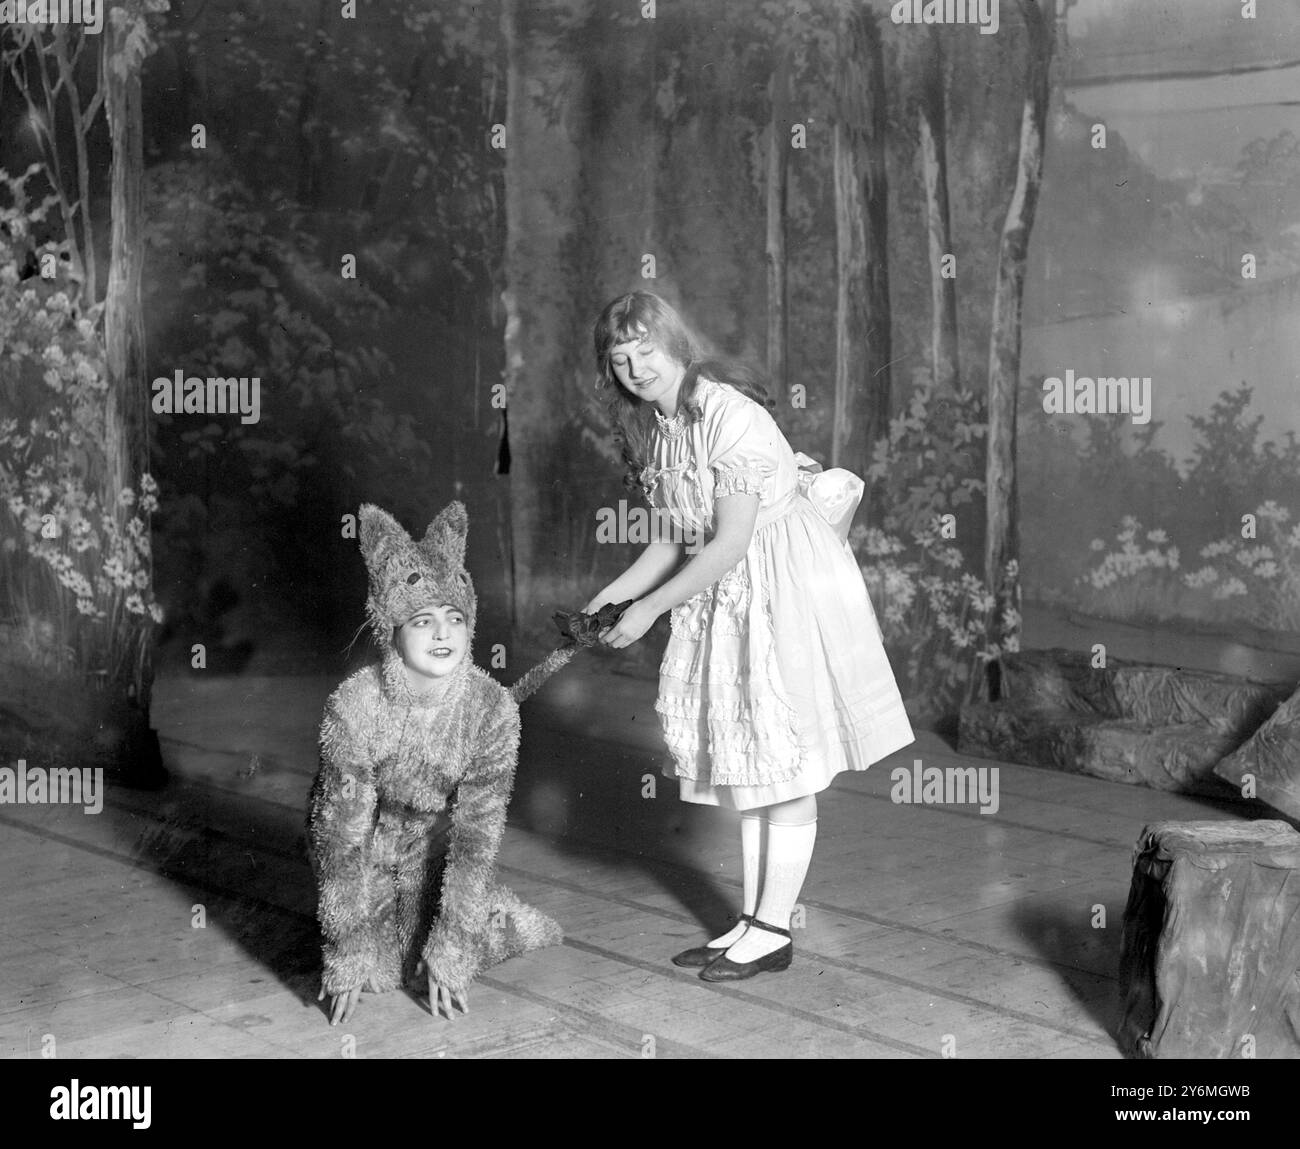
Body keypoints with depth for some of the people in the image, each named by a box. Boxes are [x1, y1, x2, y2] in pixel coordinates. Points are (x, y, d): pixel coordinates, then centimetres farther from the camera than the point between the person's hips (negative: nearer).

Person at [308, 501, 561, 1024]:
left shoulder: (493, 708, -25)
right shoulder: (353, 706, -29)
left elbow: (477, 829, -21)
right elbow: (343, 832, -25)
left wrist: (450, 947, -24)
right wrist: (347, 954, -26)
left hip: (437, 839, 1)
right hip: (365, 839, -1)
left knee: (451, 961, -15)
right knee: (377, 964, -14)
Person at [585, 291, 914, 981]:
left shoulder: (727, 413, -21)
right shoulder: (654, 431, 5)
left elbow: (731, 543, -23)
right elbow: (670, 543, 12)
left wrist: (648, 610, -18)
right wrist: (607, 599, 0)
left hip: (789, 586, -9)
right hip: (727, 594, 9)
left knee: (785, 765, -1)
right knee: (743, 765, 11)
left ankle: (773, 929, 6)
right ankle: (753, 922, 19)